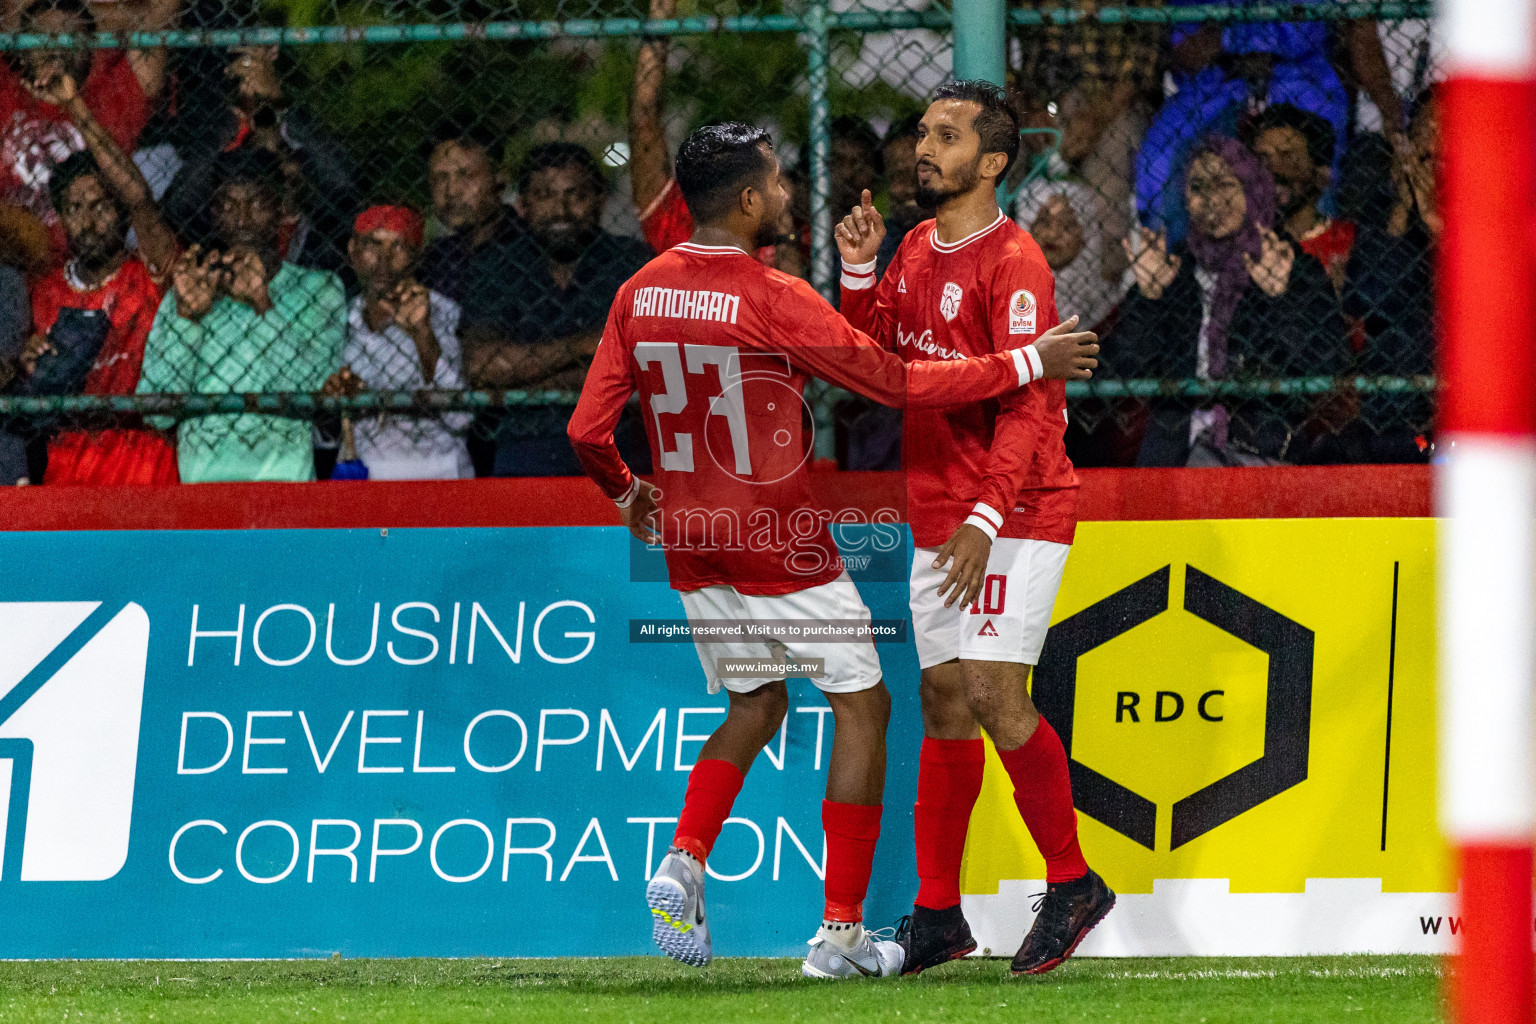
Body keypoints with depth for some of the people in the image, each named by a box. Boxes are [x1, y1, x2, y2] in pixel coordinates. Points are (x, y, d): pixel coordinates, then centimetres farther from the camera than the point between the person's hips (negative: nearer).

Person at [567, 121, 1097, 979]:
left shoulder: (640, 295, 0)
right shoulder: (773, 299, -18)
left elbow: (589, 430, 1)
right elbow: (897, 384, -15)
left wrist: (628, 493, 22)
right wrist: (1027, 365, -8)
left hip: (691, 543, 7)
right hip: (779, 543, -7)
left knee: (758, 706, 23)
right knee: (863, 706, 6)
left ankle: (684, 861, 0)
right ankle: (841, 932, 2)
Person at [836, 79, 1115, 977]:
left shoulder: (1013, 263, -16)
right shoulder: (919, 249, 12)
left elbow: (1025, 404, -22)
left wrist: (985, 517, -30)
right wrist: (859, 271, 2)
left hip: (1014, 512, -8)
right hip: (939, 515, 8)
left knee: (993, 694, -15)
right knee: (944, 703, 8)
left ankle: (1072, 884, -2)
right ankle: (939, 915, 12)